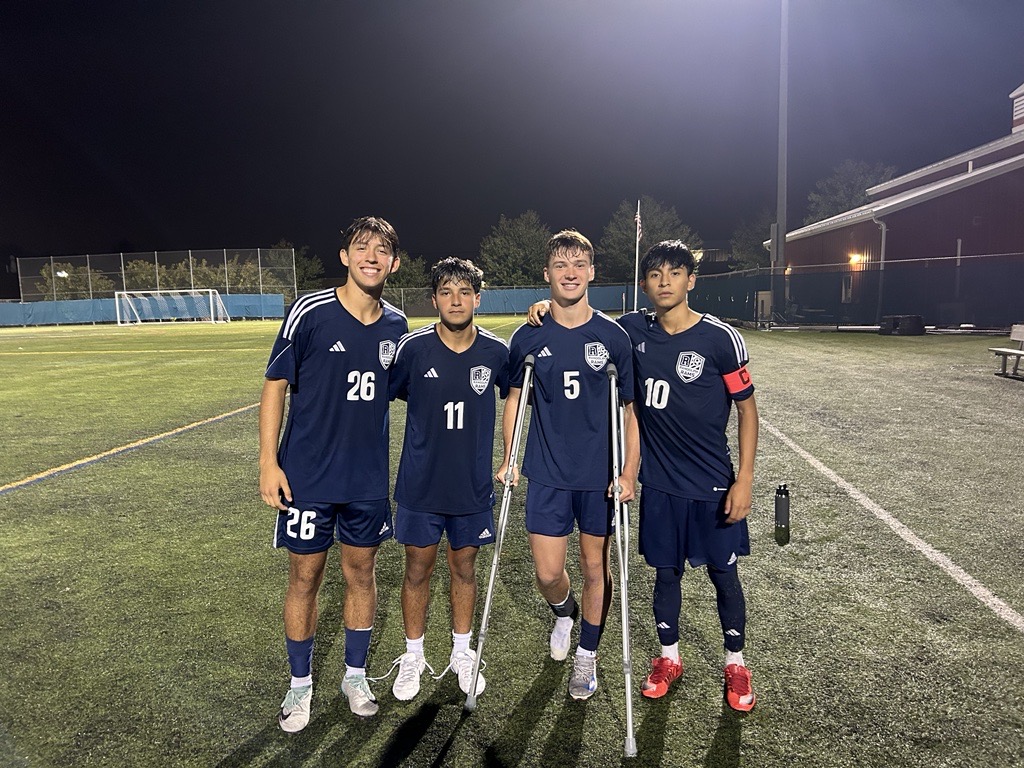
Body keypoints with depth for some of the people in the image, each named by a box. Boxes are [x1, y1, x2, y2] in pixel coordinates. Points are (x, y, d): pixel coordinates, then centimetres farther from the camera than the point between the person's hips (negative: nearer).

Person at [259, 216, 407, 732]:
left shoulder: (396, 326, 2)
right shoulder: (309, 313, -11)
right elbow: (275, 386, -7)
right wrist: (268, 462, -10)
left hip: (369, 478, 4)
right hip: (307, 476, -3)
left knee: (361, 573, 14)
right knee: (304, 578, 9)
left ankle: (355, 675, 34)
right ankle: (301, 684, 30)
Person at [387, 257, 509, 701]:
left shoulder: (495, 352, -7)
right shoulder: (413, 347, -12)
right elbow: (387, 395, 2)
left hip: (473, 485, 1)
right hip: (420, 483, -1)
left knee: (464, 567, 16)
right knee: (418, 568, 11)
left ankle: (462, 652, 36)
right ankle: (413, 656, 32)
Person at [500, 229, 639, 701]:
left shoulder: (613, 337, -4)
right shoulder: (528, 337, -1)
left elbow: (631, 410, -1)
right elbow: (514, 399, 9)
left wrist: (630, 472, -7)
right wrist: (507, 461, 5)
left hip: (601, 475, 0)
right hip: (547, 473, 1)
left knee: (596, 567, 10)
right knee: (548, 573, 2)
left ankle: (587, 655, 32)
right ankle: (564, 613, 38)